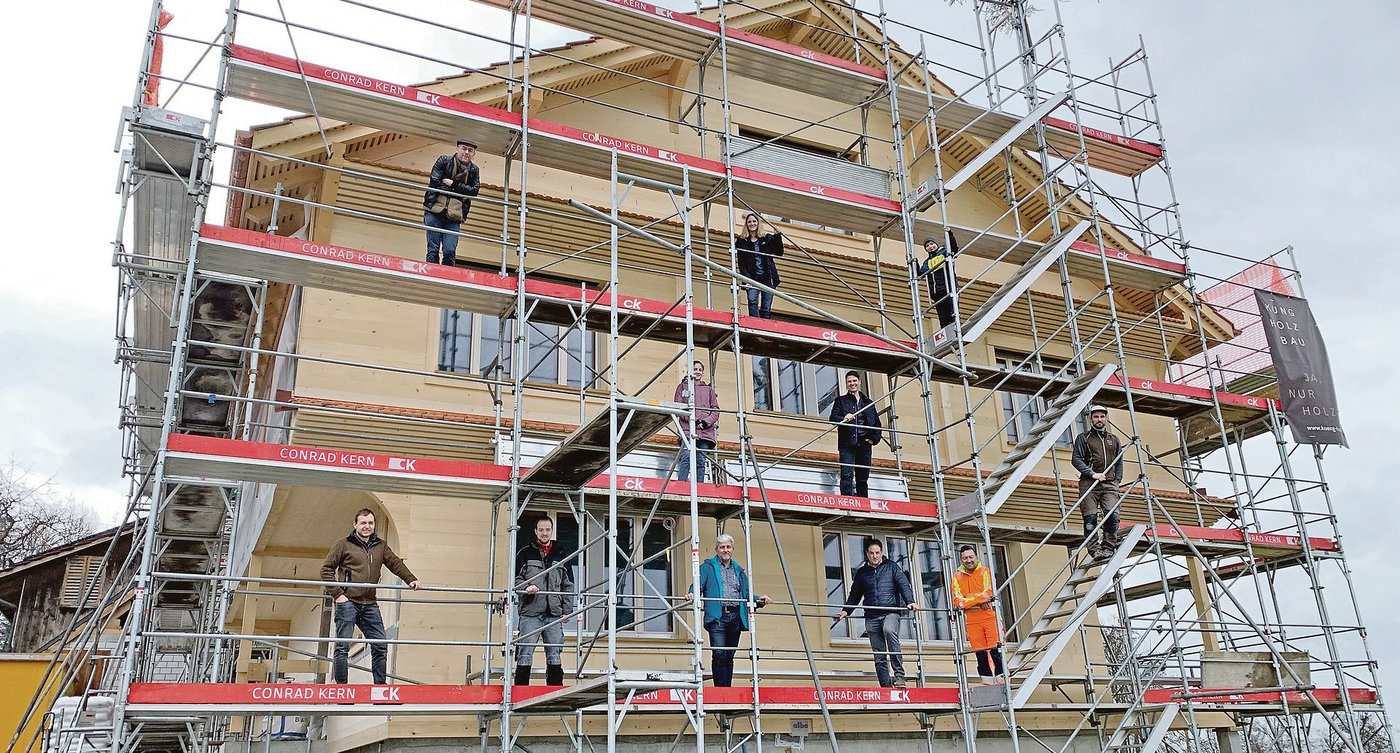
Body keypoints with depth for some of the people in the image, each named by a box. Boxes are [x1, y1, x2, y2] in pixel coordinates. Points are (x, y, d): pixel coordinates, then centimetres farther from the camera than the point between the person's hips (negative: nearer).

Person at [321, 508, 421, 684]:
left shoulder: (381, 546, 15)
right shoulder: (344, 545, 2)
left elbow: (396, 564, 11)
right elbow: (326, 569, 2)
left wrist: (411, 580, -6)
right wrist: (337, 594, -8)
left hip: (370, 605, 4)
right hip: (347, 602, -4)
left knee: (380, 647, 2)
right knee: (342, 647, -1)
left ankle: (380, 685, 11)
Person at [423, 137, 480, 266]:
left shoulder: (474, 170, 12)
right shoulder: (444, 160, 4)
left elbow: (474, 191, -3)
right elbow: (434, 182, -8)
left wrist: (453, 184, -12)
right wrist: (459, 189, -6)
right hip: (434, 212, -2)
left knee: (450, 252, -7)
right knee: (433, 249, -4)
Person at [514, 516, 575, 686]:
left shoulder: (561, 555, 15)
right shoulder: (525, 553, 7)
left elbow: (568, 585, 15)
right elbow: (515, 578, 5)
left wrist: (567, 610, 7)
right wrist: (526, 587, -16)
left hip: (554, 615, 3)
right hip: (531, 612, -2)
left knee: (555, 656, 4)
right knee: (525, 654, -4)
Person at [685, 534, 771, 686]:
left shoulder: (739, 571, 24)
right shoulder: (707, 567, 10)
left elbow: (746, 593, 20)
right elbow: (698, 585, -2)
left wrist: (759, 599, 2)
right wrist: (692, 595, -24)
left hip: (736, 617, 4)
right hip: (717, 616, -4)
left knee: (729, 656, 7)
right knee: (719, 654, -14)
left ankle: (728, 689, 12)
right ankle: (720, 689, -10)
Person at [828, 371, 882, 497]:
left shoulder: (869, 403, 21)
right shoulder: (841, 400, 13)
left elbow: (877, 423, 20)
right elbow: (833, 418, 0)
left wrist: (875, 439, 5)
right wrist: (844, 419, -21)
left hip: (864, 444, 3)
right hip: (847, 444, -3)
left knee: (863, 478, 5)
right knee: (847, 476, -13)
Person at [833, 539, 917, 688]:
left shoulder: (891, 567, 11)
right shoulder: (862, 572, 17)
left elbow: (904, 585, 1)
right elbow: (855, 595, 22)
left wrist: (910, 601, -16)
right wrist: (846, 611, 9)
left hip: (891, 612, -3)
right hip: (871, 617, 4)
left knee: (889, 630, -35)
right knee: (879, 657, 0)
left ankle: (899, 674, -32)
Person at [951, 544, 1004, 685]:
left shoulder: (985, 571, 3)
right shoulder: (957, 576, 9)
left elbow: (988, 593, -11)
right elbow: (957, 599, -1)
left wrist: (966, 602, -18)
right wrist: (979, 600, -18)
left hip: (989, 616, -2)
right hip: (971, 620, 2)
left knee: (995, 651, -6)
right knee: (980, 654, 5)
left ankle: (1001, 679, 1)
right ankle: (987, 682, 11)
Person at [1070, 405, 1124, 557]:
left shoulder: (1114, 439, 22)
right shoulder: (1083, 438, 9)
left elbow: (1119, 462, 23)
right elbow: (1076, 459, -1)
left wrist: (1117, 480, 8)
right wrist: (1092, 474, -12)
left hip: (1109, 484, 3)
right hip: (1089, 484, -2)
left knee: (1112, 515, -14)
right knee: (1090, 518, -8)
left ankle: (1108, 547, -6)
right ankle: (1094, 548, -5)